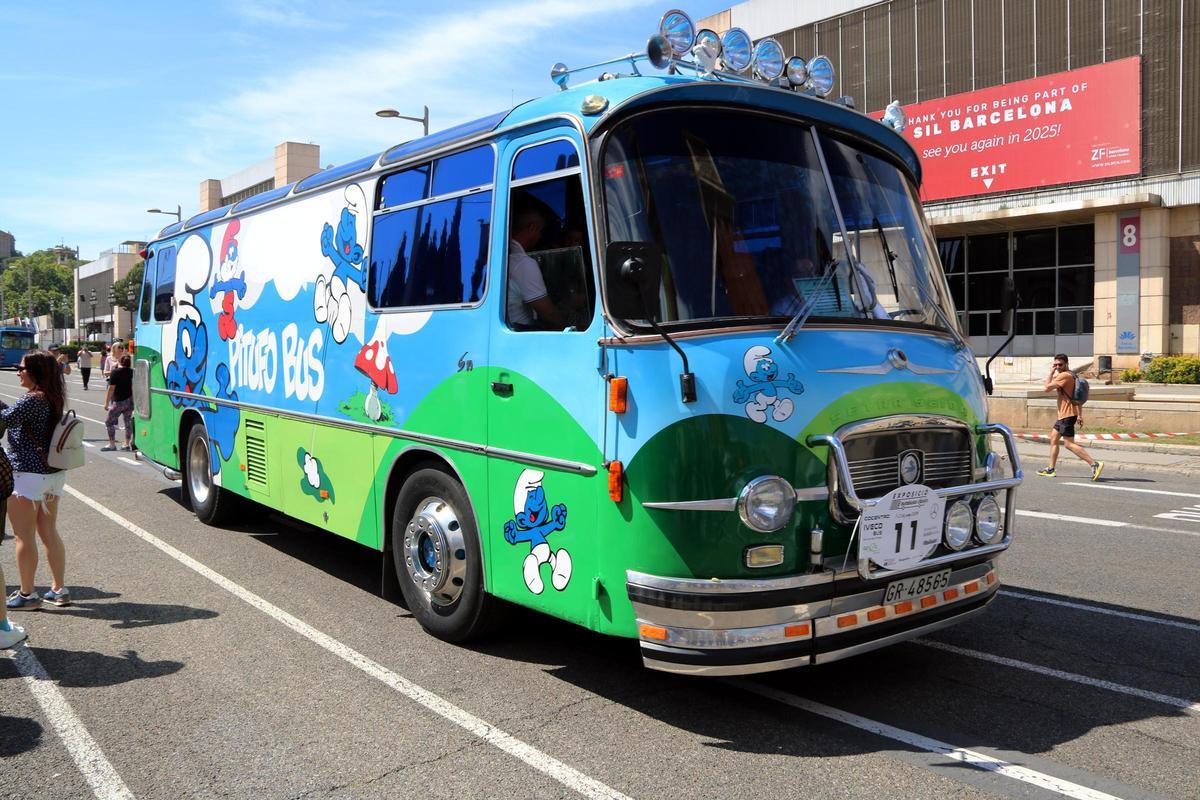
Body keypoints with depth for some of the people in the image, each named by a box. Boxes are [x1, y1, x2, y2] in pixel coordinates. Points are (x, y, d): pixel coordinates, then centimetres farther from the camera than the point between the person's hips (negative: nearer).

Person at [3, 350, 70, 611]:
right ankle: (59, 590, 19)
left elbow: (6, 419, -20)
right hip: (53, 473, 8)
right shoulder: (53, 398, 9)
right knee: (49, 532, 14)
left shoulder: (32, 398, -16)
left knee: (24, 537, 2)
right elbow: (18, 414, 16)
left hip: (27, 474, -8)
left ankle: (27, 595, 10)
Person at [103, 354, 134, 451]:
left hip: (119, 401, -6)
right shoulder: (131, 372, 4)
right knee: (128, 422, 11)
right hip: (130, 401, 6)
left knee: (109, 422, 4)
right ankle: (127, 444, 13)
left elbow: (111, 389, -14)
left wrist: (106, 403, -11)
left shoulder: (115, 372, -11)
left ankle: (112, 444, 2)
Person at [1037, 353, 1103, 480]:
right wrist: (1080, 415, 17)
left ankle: (1095, 464, -13)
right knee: (1053, 439, 16)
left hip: (1067, 415, -11)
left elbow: (1047, 387, -19)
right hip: (1063, 415, 11)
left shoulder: (1064, 375, -16)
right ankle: (1051, 470, 21)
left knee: (1069, 444, -10)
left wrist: (1050, 373, -8)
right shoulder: (1071, 375, 16)